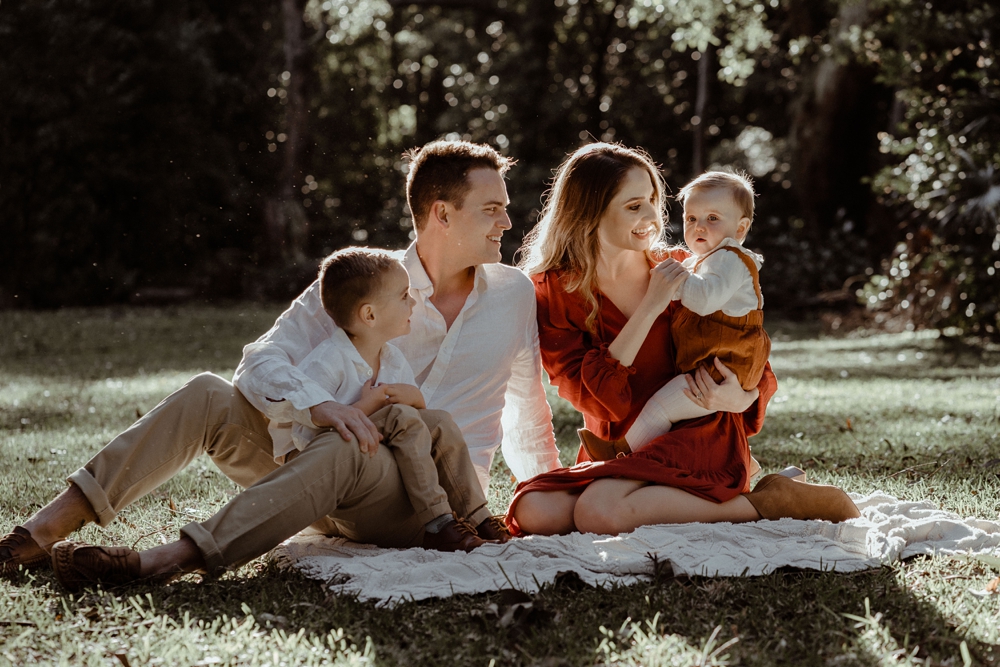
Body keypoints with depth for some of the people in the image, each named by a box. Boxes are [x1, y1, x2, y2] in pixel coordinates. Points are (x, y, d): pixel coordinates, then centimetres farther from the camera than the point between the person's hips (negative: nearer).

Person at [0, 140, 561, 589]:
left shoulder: (515, 295, 9)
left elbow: (529, 413, 22)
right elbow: (264, 361, -9)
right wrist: (317, 405, -29)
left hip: (436, 499, -1)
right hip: (342, 488, 2)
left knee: (343, 451, -37)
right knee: (208, 397, -20)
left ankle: (155, 564, -49)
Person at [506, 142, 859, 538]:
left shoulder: (682, 274, 5)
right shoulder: (552, 292, 0)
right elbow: (596, 398, -13)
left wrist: (738, 398, -16)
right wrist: (651, 307, -15)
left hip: (697, 436, -2)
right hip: (614, 455, 2)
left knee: (600, 513, -32)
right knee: (534, 512, -29)